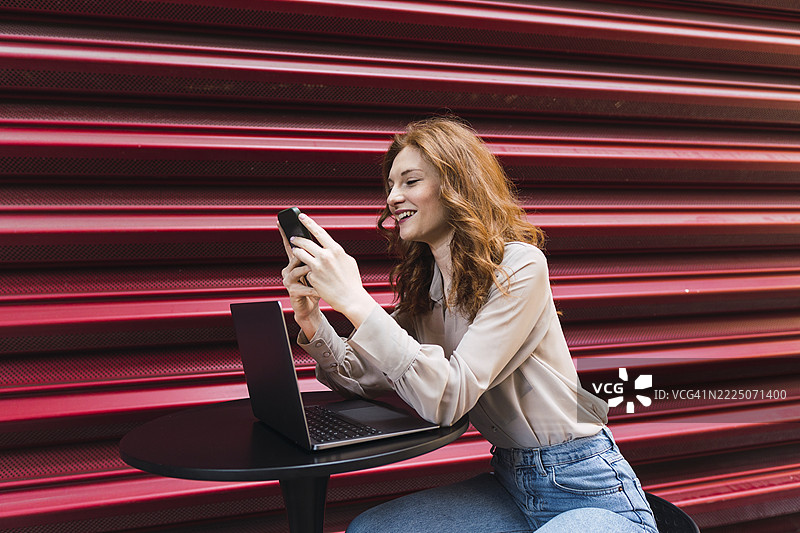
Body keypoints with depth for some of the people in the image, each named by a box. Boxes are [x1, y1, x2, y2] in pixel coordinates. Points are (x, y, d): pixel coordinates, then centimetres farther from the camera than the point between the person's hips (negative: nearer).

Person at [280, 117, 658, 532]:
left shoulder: (519, 265, -18)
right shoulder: (422, 292, 4)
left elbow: (448, 397, -26)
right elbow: (365, 379, 2)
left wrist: (354, 300, -29)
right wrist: (310, 318, -13)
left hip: (591, 496, -6)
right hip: (510, 485, 6)